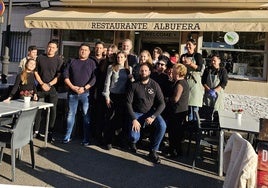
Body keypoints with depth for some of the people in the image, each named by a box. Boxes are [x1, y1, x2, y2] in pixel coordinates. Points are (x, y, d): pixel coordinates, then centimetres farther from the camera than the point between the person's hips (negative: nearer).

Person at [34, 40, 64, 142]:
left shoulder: (59, 60, 1)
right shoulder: (40, 58, 7)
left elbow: (59, 75, -4)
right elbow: (36, 72, 7)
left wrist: (49, 84, -14)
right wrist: (42, 84, -6)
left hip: (53, 89, -1)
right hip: (41, 88, 2)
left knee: (53, 110, 0)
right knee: (38, 109, 2)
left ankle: (50, 133, 8)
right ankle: (36, 131, 12)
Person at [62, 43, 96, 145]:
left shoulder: (91, 63, 7)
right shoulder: (72, 61, 12)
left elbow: (94, 78, -3)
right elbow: (65, 75, 5)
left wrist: (84, 88, -13)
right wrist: (72, 87, -7)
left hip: (86, 93, -2)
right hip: (72, 92, 2)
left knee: (86, 115, -1)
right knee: (71, 114, 7)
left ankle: (86, 138, 5)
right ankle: (67, 136, 15)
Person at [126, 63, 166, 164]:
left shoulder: (154, 85, -2)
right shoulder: (134, 85, -5)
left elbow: (162, 103, -5)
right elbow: (128, 103, -7)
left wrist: (153, 117, -19)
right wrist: (134, 119, -18)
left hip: (151, 112, 1)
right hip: (137, 113, -1)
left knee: (162, 126, -28)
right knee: (134, 136, -22)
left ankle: (153, 151, -6)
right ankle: (133, 142, 21)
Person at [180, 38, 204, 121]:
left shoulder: (198, 55, 1)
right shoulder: (183, 56, 14)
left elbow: (200, 68, -8)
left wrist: (190, 63, -18)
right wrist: (183, 64, -5)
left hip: (195, 81, -4)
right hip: (185, 80, 4)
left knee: (194, 103, -6)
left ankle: (194, 121, 3)